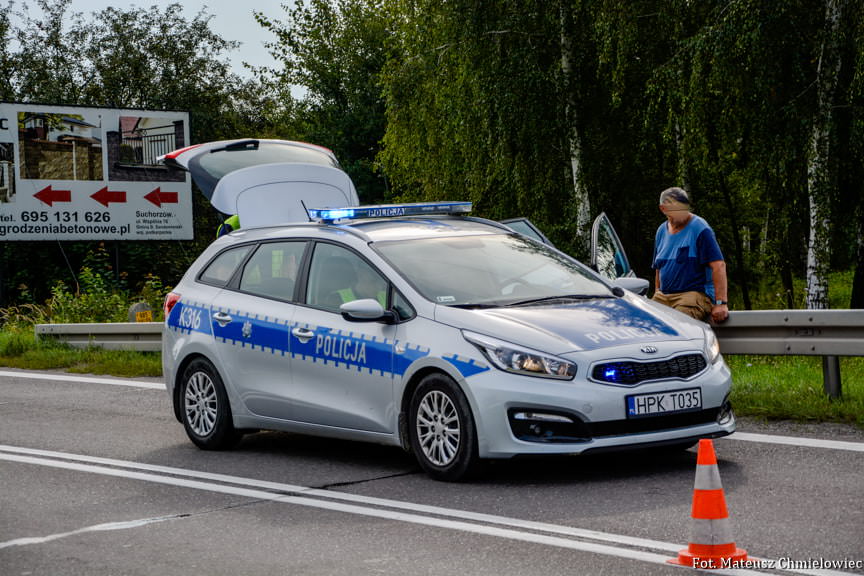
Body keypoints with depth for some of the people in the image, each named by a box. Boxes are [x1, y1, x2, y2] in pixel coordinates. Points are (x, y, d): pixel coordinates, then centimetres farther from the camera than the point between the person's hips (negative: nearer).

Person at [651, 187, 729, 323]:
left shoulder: (700, 229, -6)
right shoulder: (662, 231, 17)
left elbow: (719, 265, -13)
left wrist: (721, 303, -19)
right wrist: (657, 294, 20)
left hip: (695, 293, -6)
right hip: (663, 296, 6)